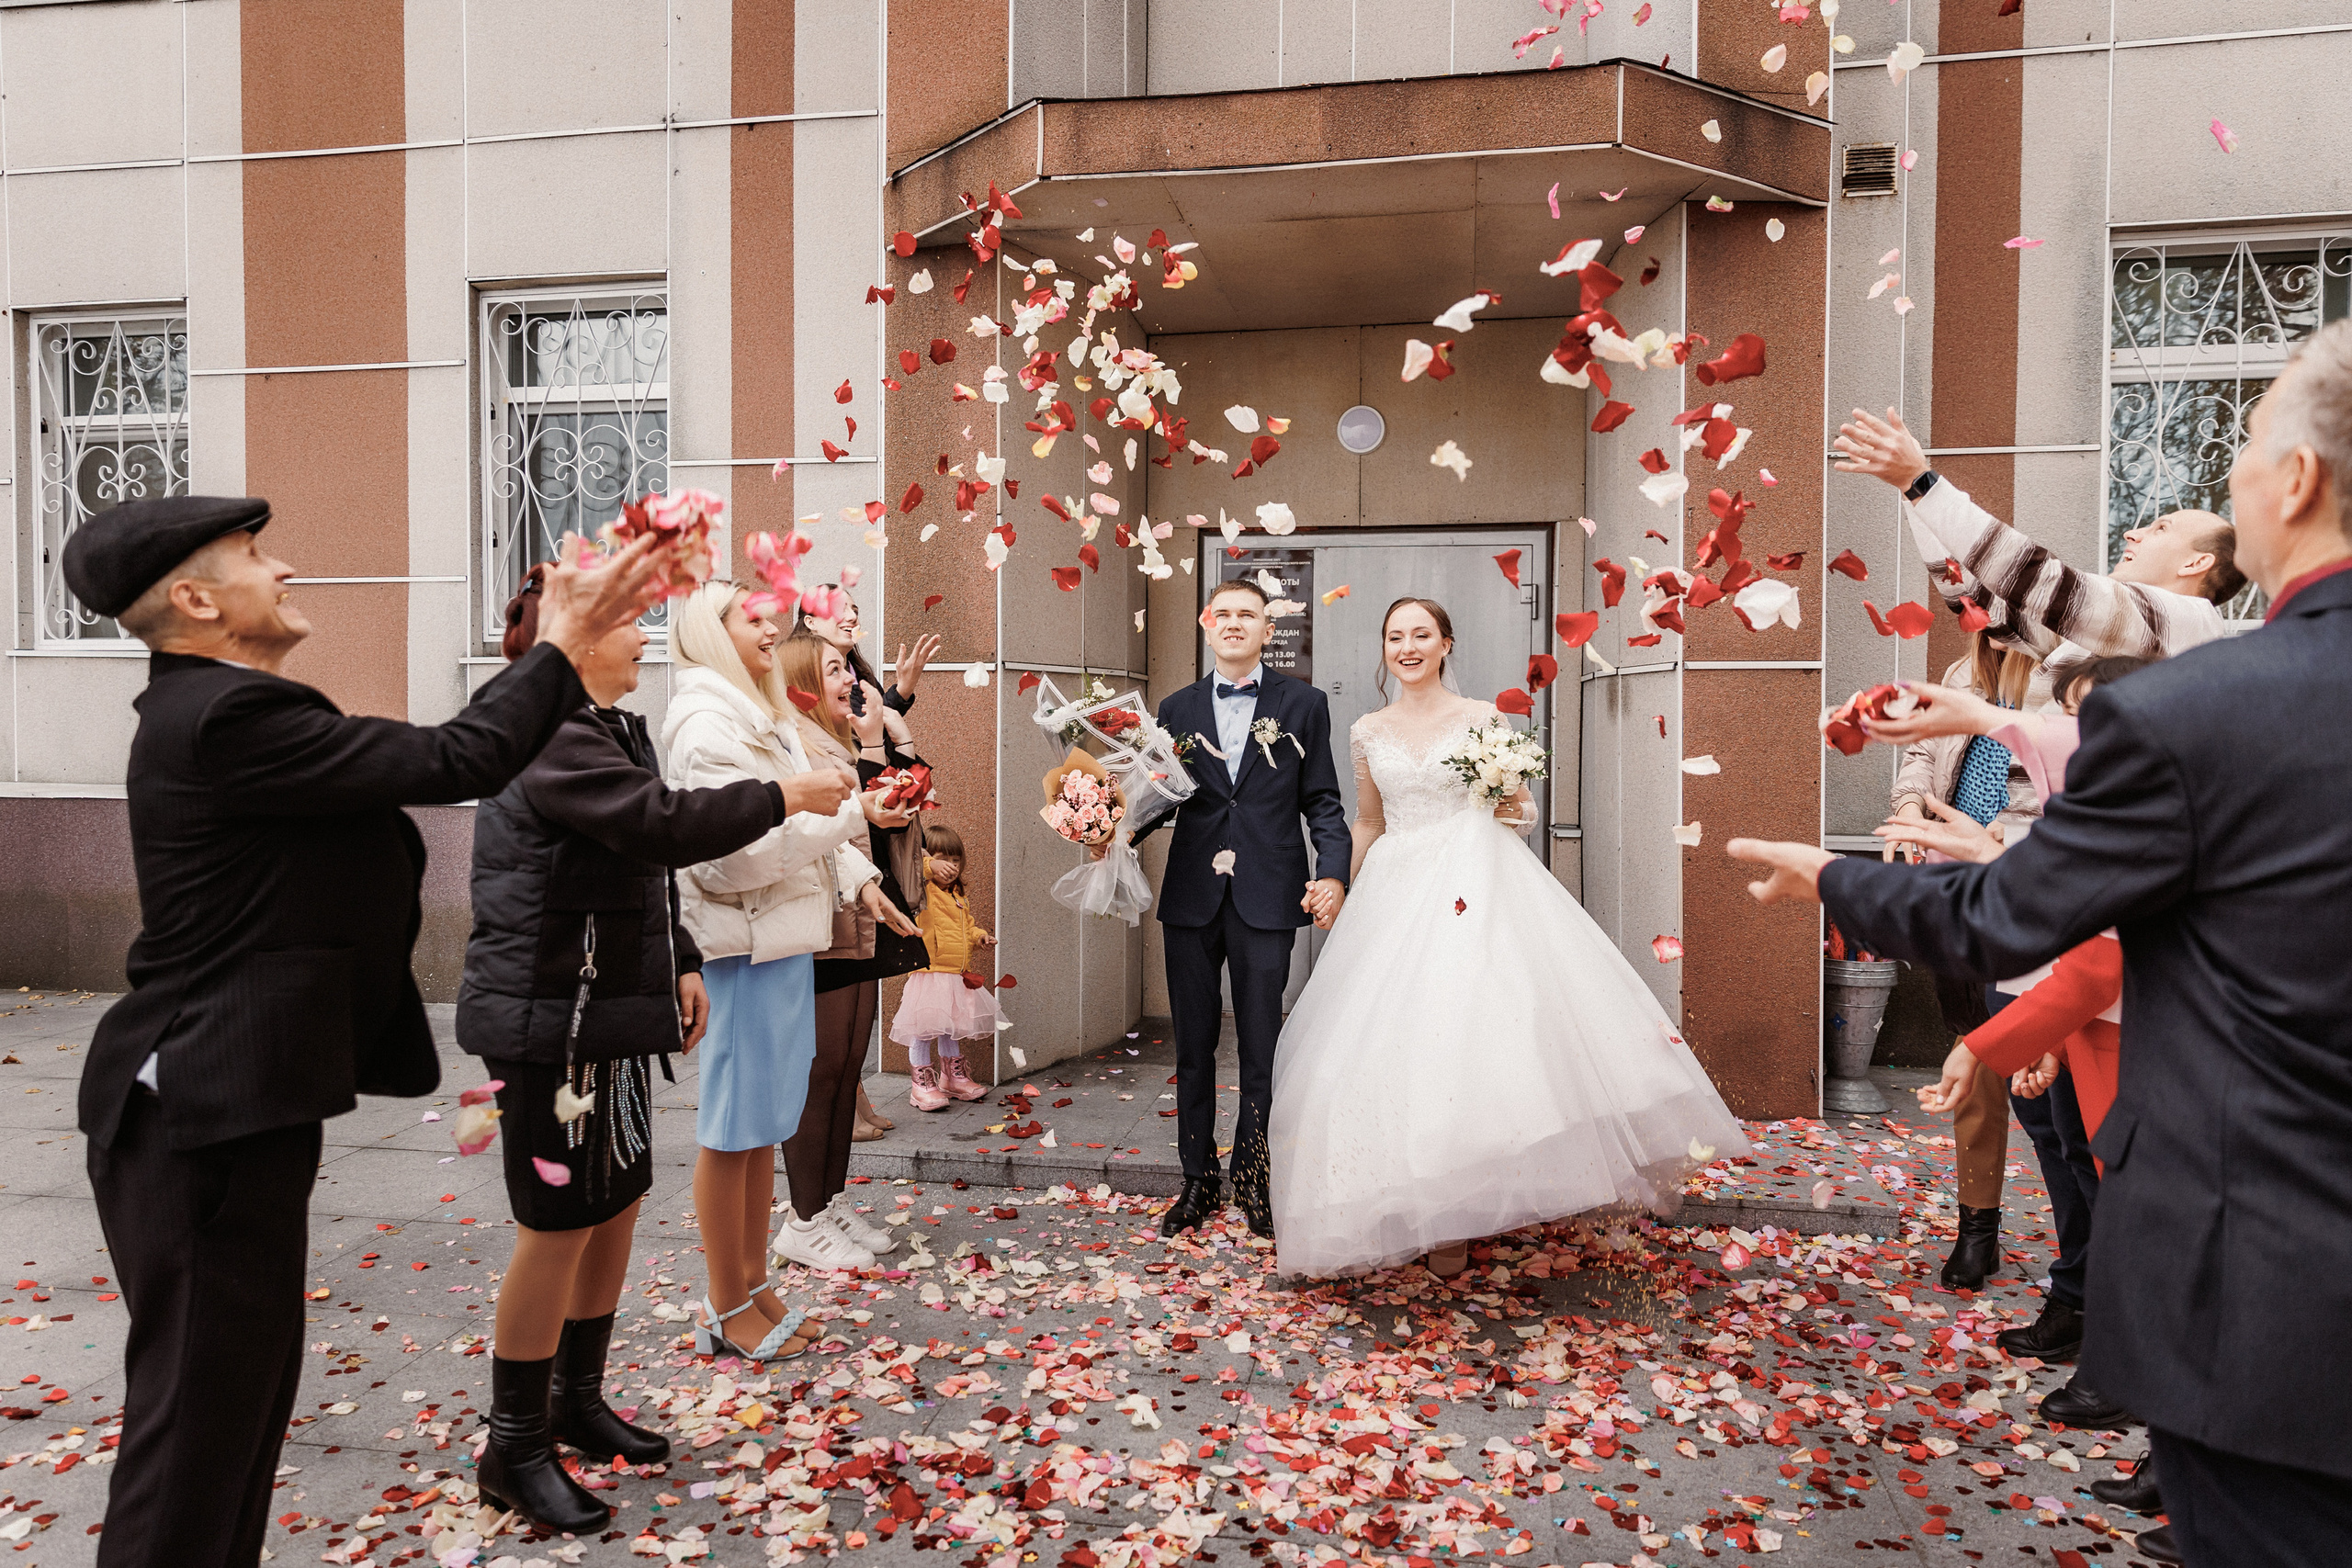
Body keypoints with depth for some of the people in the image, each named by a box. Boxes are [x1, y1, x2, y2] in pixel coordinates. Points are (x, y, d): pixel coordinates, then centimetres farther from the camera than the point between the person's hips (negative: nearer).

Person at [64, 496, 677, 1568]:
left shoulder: (225, 708, 13)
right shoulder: (226, 718, -20)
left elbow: (424, 754, 12)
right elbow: (453, 764, -21)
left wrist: (572, 635, 10)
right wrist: (562, 646, -10)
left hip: (234, 1101, 11)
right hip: (207, 1114, -11)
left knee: (247, 1380, 21)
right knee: (200, 1408, 1)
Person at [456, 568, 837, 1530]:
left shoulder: (606, 730, 16)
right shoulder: (550, 737, -18)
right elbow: (664, 825, -29)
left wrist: (680, 963, 16)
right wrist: (783, 797, -21)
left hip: (608, 1011, 10)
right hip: (548, 1018, -10)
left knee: (619, 1201, 15)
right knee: (560, 1224, -2)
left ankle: (576, 1402, 31)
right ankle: (515, 1450, 13)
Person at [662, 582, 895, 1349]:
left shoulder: (759, 717, 19)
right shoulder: (706, 724, -12)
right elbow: (731, 849, -21)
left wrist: (859, 880, 15)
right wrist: (819, 804, -16)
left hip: (784, 936, 10)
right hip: (746, 944, -9)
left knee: (766, 1123, 13)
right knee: (734, 1125, -1)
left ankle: (753, 1285, 23)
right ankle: (728, 1310, 10)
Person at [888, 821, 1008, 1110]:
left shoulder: (959, 897, 16)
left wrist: (979, 936, 10)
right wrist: (930, 866, -37)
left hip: (958, 976, 8)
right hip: (929, 974, -8)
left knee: (952, 1029, 20)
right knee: (923, 1031, -4)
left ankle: (954, 1078, 33)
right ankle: (923, 1085, 7)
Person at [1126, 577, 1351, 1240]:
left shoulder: (1303, 704, 5)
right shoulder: (1177, 708, 11)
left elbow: (1322, 802, 3)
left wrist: (1333, 873, -11)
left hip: (1267, 898, -2)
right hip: (1192, 895, 2)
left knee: (1262, 1046, 4)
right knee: (1193, 1044, 9)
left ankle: (1254, 1178, 21)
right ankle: (1199, 1180, 23)